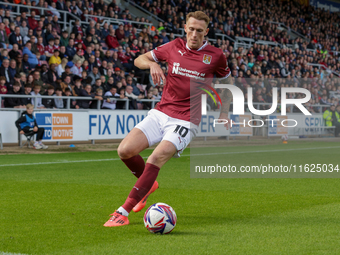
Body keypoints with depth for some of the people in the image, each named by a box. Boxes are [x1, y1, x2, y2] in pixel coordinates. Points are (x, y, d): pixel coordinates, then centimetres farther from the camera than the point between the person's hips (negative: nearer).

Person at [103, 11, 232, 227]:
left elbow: (227, 85, 16)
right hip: (160, 114, 4)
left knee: (156, 159, -25)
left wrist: (224, 112, 7)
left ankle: (124, 212, -19)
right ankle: (149, 184, 19)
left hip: (186, 122, -4)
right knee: (125, 150, -12)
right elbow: (139, 59, 13)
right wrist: (152, 64, -8)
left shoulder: (215, 55, 0)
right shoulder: (174, 47, 6)